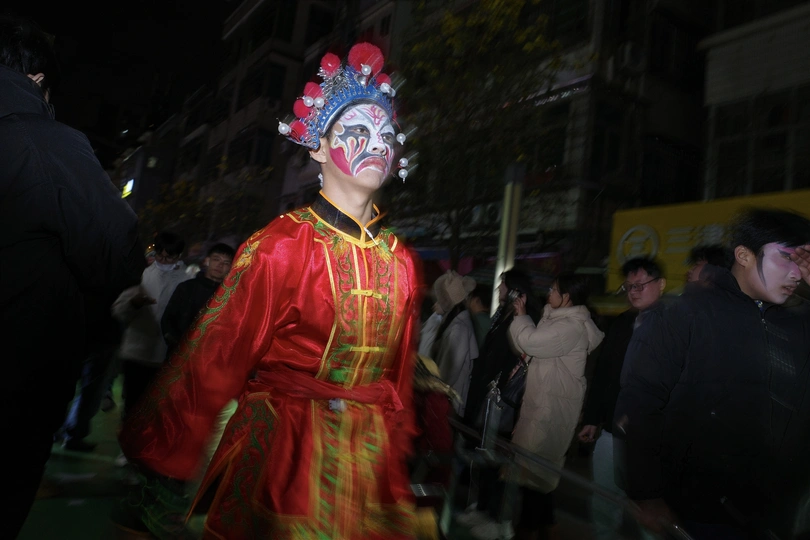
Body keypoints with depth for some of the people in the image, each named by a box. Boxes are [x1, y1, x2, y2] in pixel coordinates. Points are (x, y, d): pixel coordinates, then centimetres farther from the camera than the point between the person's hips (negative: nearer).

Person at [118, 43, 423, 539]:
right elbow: (217, 356, -12)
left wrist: (398, 466, 14)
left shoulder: (402, 263, 2)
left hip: (369, 461, 5)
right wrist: (166, 464, -9)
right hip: (281, 452, -4)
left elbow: (398, 374, 9)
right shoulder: (282, 245, -12)